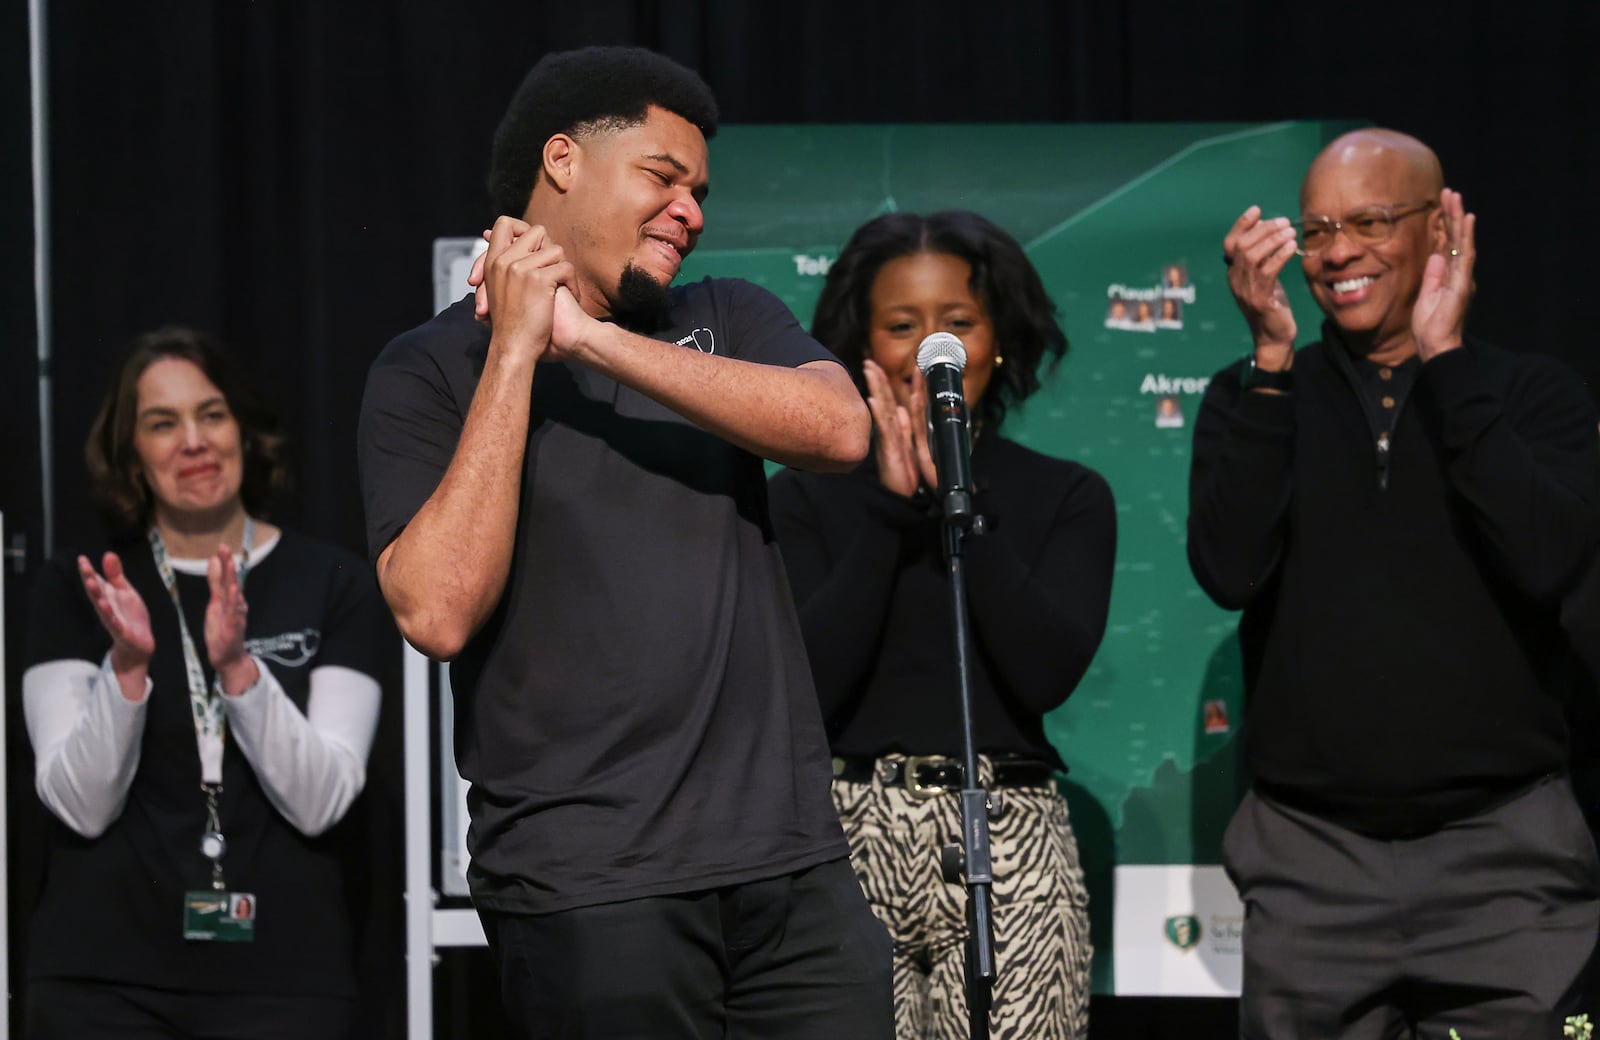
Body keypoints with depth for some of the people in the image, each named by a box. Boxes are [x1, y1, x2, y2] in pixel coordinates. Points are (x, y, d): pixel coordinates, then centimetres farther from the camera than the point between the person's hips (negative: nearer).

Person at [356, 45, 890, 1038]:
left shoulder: (729, 318, 14)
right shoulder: (431, 369, 3)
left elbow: (840, 429, -8)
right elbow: (439, 613, -11)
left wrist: (589, 339, -12)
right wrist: (516, 353, -10)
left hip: (794, 860, 3)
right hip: (588, 885, -3)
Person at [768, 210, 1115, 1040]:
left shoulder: (1068, 497, 8)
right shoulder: (807, 496, 7)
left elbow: (1049, 672, -7)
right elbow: (808, 686, -5)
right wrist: (890, 506, -8)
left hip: (1008, 851, 0)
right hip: (848, 841, 0)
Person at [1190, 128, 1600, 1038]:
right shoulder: (1256, 398, 7)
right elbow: (1230, 571, -10)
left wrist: (1445, 357, -12)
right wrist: (1272, 358, -13)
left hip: (1504, 854, -1)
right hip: (1308, 859, 1)